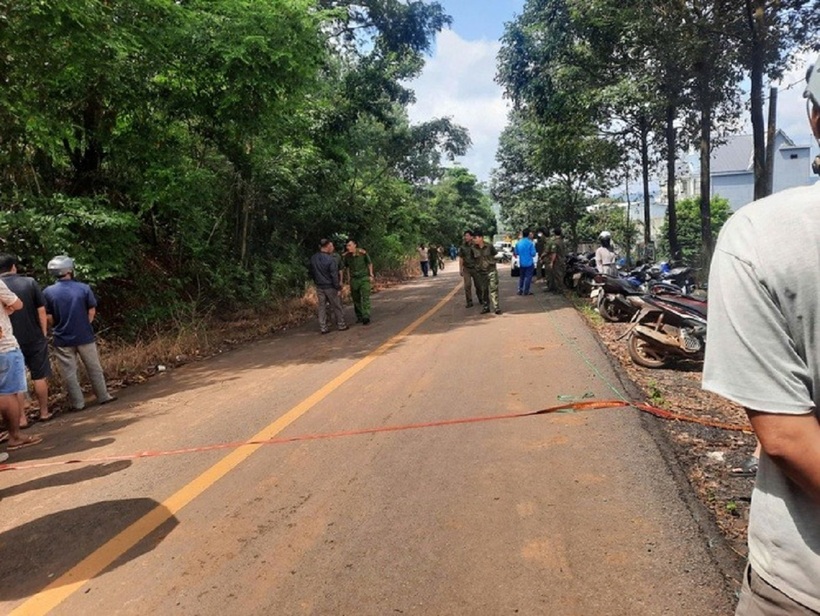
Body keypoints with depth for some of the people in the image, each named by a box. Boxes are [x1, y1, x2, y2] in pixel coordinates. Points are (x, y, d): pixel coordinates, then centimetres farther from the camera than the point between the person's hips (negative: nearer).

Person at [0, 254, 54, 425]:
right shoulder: (30, 282, -4)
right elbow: (41, 310, -4)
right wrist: (44, 334, 4)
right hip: (34, 338, 0)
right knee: (40, 377, 11)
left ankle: (22, 418, 11)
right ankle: (44, 412, 18)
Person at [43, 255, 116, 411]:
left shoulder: (48, 292, -7)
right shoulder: (84, 288, -8)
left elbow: (49, 317, -3)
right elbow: (92, 312, -2)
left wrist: (60, 328, 15)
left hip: (63, 339, 0)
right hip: (85, 336, 0)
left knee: (69, 373, 9)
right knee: (94, 368, 13)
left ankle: (77, 403, 14)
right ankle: (103, 396, 19)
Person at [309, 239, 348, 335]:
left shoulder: (313, 259, 1)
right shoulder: (330, 260, -19)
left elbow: (312, 273, 11)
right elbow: (334, 276, -18)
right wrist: (338, 287, -12)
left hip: (319, 287, 5)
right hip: (330, 287, -5)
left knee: (322, 307, 10)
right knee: (337, 307, 8)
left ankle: (323, 327, 11)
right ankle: (341, 325, 17)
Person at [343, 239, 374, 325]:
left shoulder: (362, 253, -15)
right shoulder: (346, 256, -6)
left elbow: (369, 263, 0)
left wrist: (371, 275, 0)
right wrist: (348, 277, 11)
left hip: (364, 278, -3)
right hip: (353, 279, 3)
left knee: (365, 298, -10)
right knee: (356, 299, 9)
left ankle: (366, 318, -11)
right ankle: (359, 317, 22)